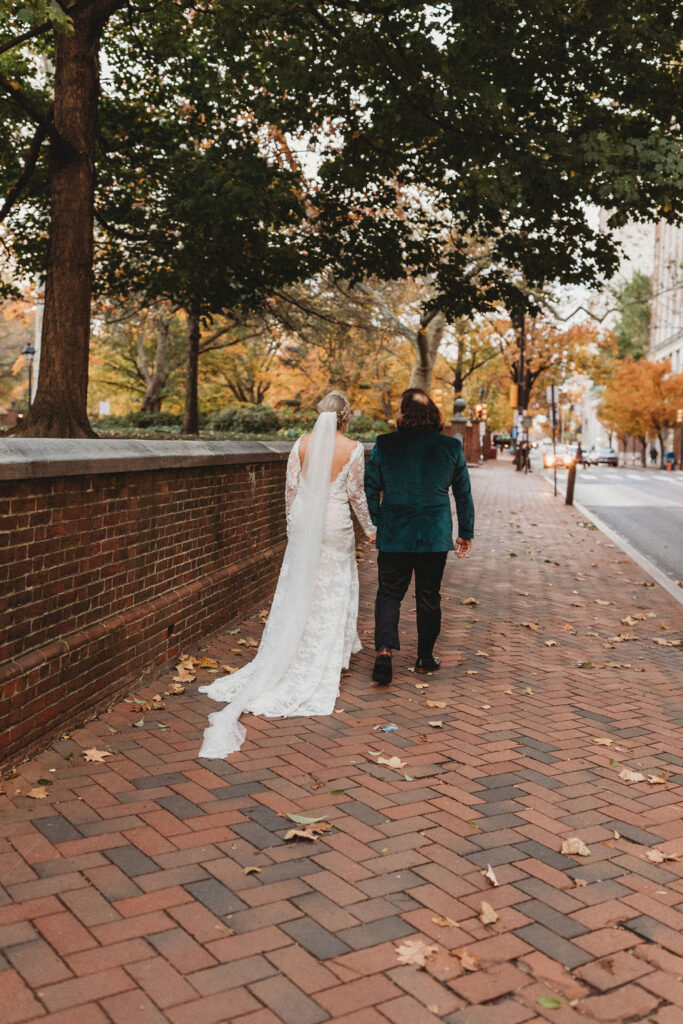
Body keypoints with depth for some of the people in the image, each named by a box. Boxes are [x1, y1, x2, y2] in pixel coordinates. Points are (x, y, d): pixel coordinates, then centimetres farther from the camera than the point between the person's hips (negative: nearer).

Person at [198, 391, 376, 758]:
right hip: (336, 526, -3)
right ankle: (321, 666, 15)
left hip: (304, 522, 3)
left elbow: (291, 489, 2)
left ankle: (282, 664, 19)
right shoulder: (354, 449, -8)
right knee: (332, 595, 9)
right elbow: (356, 494, -4)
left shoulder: (302, 444, -1)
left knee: (297, 591, 13)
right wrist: (370, 528, 10)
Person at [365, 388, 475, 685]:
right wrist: (466, 533, 14)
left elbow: (370, 489, -1)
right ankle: (425, 658, 22)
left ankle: (384, 649, -11)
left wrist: (374, 526, 11)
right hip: (435, 537, 1)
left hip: (394, 535, -1)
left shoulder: (385, 445, -6)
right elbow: (464, 494, 5)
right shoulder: (451, 447, -1)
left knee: (389, 593, 8)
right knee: (428, 596, 13)